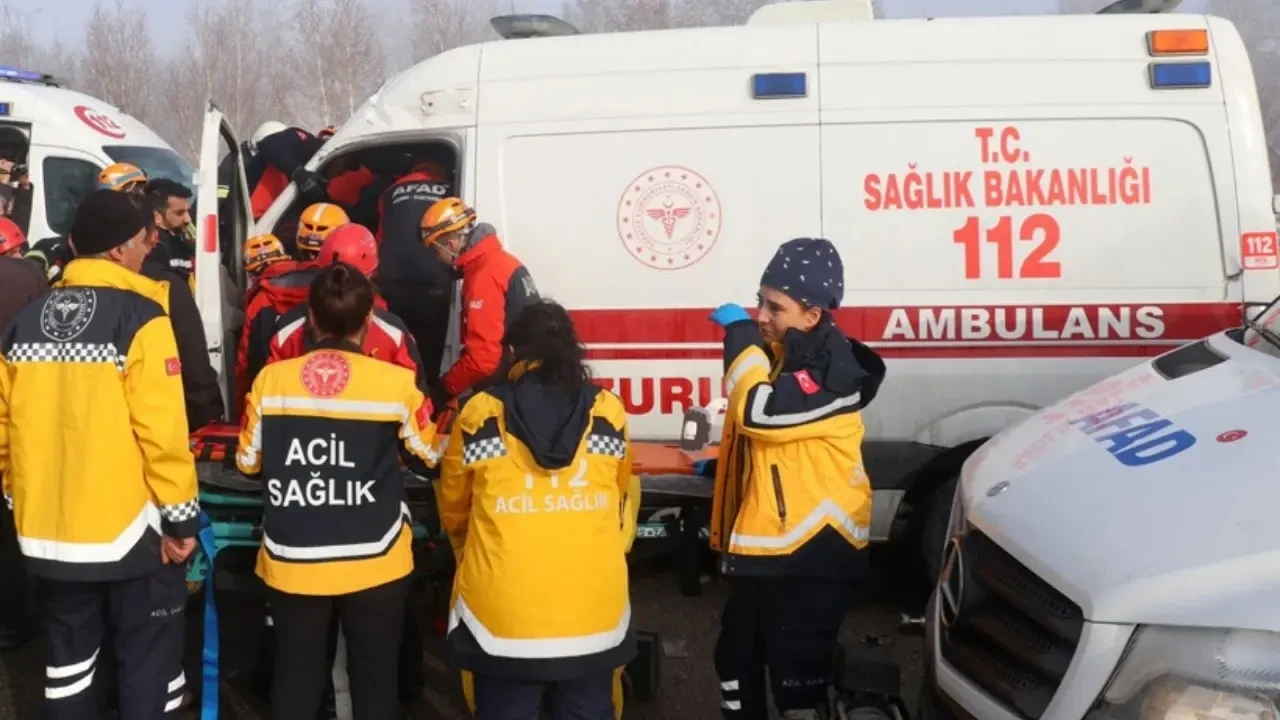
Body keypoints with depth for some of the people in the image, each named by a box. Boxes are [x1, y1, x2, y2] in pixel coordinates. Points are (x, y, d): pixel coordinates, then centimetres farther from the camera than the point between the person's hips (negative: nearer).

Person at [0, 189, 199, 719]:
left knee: (68, 657, 18)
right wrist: (180, 516, -10)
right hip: (130, 527, -5)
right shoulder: (139, 317, -14)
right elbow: (162, 430, -18)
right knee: (147, 659, 8)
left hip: (49, 529, 6)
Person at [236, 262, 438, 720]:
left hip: (293, 561, 2)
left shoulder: (270, 379, -6)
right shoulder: (398, 382, -12)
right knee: (374, 675, 14)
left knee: (295, 674, 17)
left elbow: (247, 461, 7)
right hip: (374, 561, -2)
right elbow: (432, 453, 5)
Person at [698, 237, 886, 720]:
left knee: (797, 677, -1)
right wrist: (719, 467, 20)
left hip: (812, 552, -10)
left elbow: (760, 412, -35)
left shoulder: (831, 368, -19)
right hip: (763, 544, 10)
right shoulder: (780, 352, 10)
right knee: (736, 660, 22)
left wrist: (740, 334, -24)